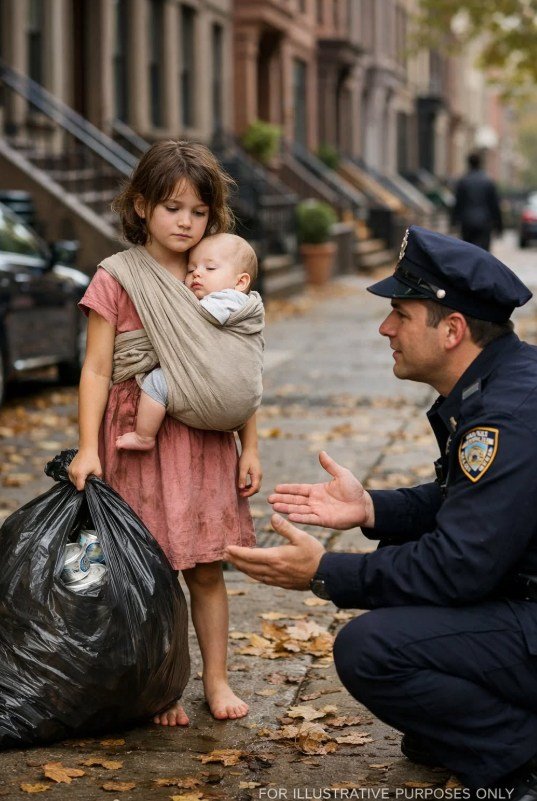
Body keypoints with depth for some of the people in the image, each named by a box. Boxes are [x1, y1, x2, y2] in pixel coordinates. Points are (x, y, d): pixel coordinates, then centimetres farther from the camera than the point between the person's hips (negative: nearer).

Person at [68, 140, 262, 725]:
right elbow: (96, 369, -6)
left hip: (207, 444, 3)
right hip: (139, 442, -3)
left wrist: (249, 447, 8)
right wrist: (87, 449, -14)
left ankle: (216, 679, 21)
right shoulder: (116, 280, -3)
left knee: (206, 569, 9)